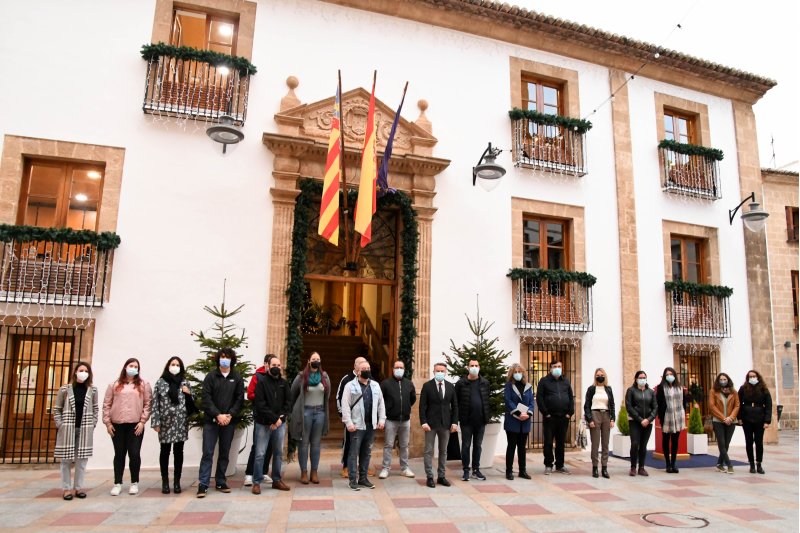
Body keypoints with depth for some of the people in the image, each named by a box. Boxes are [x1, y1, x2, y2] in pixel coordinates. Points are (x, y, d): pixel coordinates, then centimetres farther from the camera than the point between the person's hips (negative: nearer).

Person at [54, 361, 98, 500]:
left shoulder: (92, 390, 5)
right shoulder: (65, 389, 1)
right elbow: (57, 409, 5)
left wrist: (92, 424, 1)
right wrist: (60, 425, -3)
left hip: (85, 429, 1)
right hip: (67, 428, -1)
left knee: (82, 459, 4)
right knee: (66, 459, 2)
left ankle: (78, 487, 15)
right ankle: (67, 488, 12)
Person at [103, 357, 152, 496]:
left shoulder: (143, 385, 5)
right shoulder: (115, 385, 9)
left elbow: (148, 404, 1)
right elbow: (107, 404, 7)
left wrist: (142, 421, -7)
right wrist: (107, 422, 0)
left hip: (135, 425, -1)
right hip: (117, 425, 1)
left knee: (135, 454, -1)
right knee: (119, 454, 8)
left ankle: (134, 483, 12)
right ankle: (117, 483, 17)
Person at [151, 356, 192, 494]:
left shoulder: (184, 383, 8)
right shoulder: (160, 382, 3)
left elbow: (191, 402, 13)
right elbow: (155, 403, 0)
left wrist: (189, 394, -7)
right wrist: (155, 422, -6)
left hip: (181, 422, 1)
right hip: (165, 422, -1)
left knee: (178, 451, 5)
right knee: (165, 451, 5)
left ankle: (177, 482, 14)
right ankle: (165, 482, 16)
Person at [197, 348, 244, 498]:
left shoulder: (237, 378, 6)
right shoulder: (210, 376, 1)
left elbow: (240, 399, 1)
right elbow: (206, 399, -6)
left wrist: (230, 415, -12)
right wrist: (218, 415, -16)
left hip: (229, 421, 2)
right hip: (211, 420, -2)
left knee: (225, 453, 9)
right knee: (208, 453, -3)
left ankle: (220, 482, 19)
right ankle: (203, 484, 1)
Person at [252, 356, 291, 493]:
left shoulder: (284, 383, 8)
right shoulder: (262, 382, -5)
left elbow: (288, 402, 5)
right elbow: (260, 404, -12)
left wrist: (280, 418, -9)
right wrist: (274, 418, -16)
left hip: (280, 423, 4)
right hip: (263, 423, -4)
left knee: (278, 453, 10)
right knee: (260, 454, -3)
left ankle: (276, 480, 21)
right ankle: (257, 482, 8)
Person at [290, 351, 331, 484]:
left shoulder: (325, 376, 4)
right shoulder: (301, 376, -3)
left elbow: (327, 394, 11)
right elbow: (293, 393, 6)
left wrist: (323, 408, 10)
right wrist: (296, 410, 12)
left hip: (320, 412, 3)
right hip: (305, 412, -2)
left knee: (316, 443, 8)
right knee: (304, 443, 3)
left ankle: (314, 472, 16)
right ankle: (304, 472, 11)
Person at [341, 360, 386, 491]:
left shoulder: (375, 386, 10)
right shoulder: (351, 386, -5)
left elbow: (381, 403, 13)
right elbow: (345, 405, -9)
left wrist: (381, 419, 4)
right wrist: (348, 423, -15)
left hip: (371, 426, 5)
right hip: (357, 426, -5)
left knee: (367, 453, 12)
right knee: (354, 453, 0)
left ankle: (363, 478, 22)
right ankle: (353, 480, 8)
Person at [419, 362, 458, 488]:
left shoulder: (450, 386, 5)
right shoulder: (427, 386, -4)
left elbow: (455, 405, 7)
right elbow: (422, 406, -6)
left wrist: (454, 422, 0)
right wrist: (424, 422, -14)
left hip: (446, 423, 3)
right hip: (431, 423, -3)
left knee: (443, 451, 10)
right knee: (429, 451, 2)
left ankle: (441, 476, 20)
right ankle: (429, 477, 10)